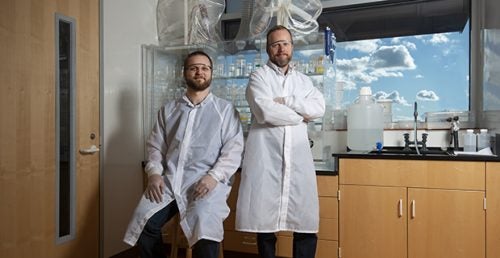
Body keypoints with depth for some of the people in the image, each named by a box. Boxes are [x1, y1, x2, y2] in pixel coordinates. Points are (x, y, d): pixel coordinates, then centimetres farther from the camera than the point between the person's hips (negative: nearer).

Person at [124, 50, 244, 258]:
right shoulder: (168, 110, 18)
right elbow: (155, 146, 15)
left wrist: (213, 176, -16)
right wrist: (154, 173, -4)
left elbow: (234, 150, -2)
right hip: (169, 180, 4)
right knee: (144, 223, -17)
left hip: (206, 182, -3)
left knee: (205, 229, -29)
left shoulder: (226, 109, 6)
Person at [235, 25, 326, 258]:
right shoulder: (259, 77, 4)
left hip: (297, 155, 4)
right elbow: (265, 112, -13)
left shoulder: (304, 80, 18)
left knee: (307, 220, 3)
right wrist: (300, 115, -1)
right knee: (264, 218, 3)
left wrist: (286, 101, -9)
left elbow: (318, 108, 1)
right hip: (266, 155, -3)